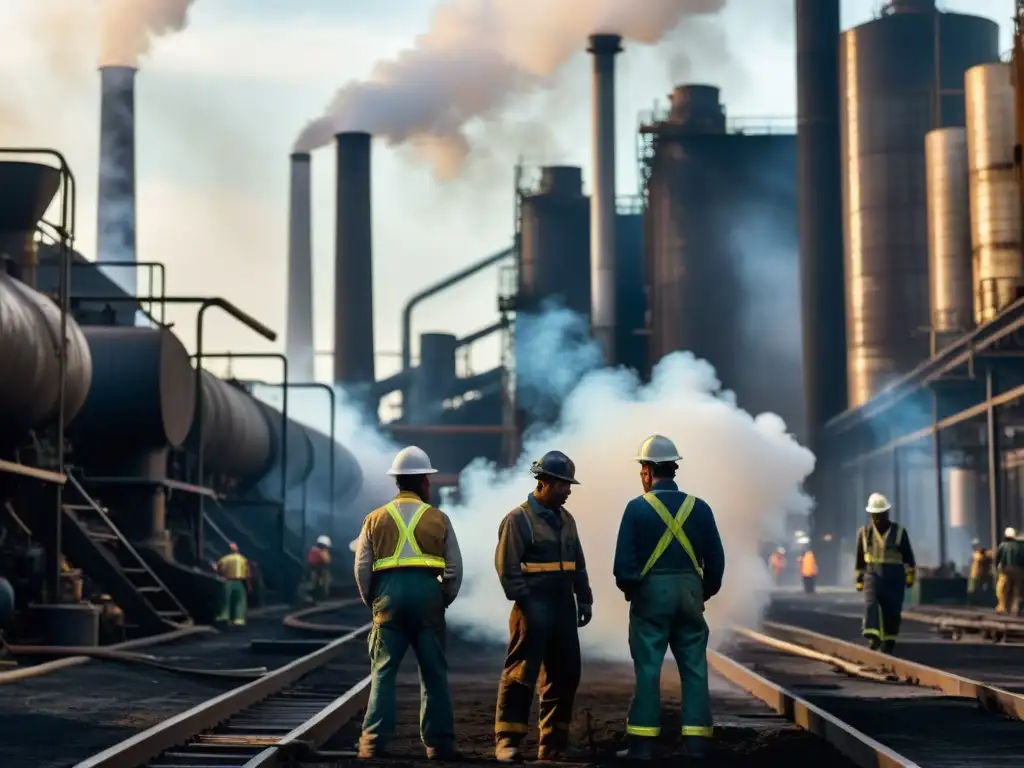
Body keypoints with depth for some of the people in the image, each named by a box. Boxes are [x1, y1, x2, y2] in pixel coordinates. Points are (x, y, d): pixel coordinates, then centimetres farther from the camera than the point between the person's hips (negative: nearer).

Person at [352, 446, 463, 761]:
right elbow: (454, 569, 3)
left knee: (383, 672, 3)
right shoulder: (438, 519, 6)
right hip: (427, 594, 0)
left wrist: (372, 602, 15)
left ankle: (374, 741, -5)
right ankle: (438, 743, 8)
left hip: (388, 596, 0)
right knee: (433, 673, 7)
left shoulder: (376, 519, 7)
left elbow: (362, 568, 4)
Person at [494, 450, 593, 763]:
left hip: (563, 607, 8)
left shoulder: (565, 519, 15)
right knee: (521, 675, -7)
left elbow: (578, 564, 20)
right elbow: (507, 568, -14)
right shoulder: (518, 519, -9)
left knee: (565, 675, 9)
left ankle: (553, 743, 17)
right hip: (534, 609, -7)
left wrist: (584, 599, 13)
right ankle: (507, 740, -1)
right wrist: (527, 604, -17)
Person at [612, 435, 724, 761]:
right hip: (690, 593, 3)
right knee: (694, 668, 6)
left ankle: (642, 743, 0)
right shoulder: (699, 508, 3)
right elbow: (716, 560, 5)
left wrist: (630, 590, 11)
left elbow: (624, 562, -6)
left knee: (648, 668, 0)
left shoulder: (637, 508, -5)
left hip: (651, 593, -3)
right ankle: (696, 742, 5)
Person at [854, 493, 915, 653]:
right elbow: (859, 558, 11)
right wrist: (859, 579, 10)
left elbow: (908, 556, 6)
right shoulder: (864, 532, 5)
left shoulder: (899, 531, 0)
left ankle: (888, 642, 16)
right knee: (871, 604, -23)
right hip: (873, 575, 0)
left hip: (895, 577, 0)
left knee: (892, 611, 1)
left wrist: (910, 575, 3)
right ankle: (873, 638, -34)